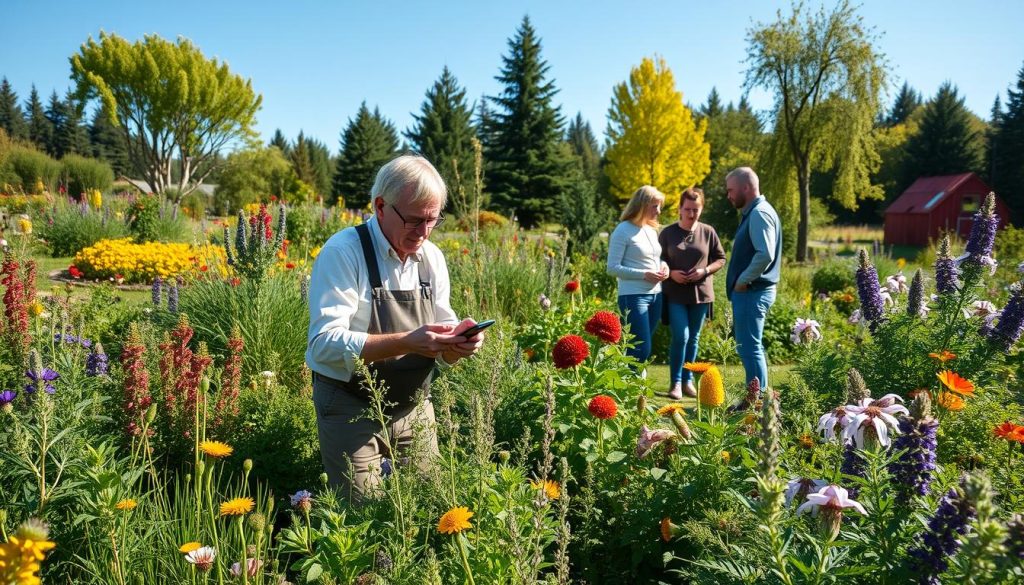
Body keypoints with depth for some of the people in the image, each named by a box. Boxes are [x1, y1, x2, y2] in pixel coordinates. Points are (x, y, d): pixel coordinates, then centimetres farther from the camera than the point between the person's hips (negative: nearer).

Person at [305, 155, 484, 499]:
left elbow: (441, 353, 4)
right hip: (352, 410, -5)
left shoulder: (432, 257, 1)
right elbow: (325, 343, -25)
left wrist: (458, 342, -19)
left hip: (415, 408, 5)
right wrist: (406, 342, -33)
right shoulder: (342, 252, -16)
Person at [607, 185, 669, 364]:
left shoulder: (652, 230, 14)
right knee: (641, 349, -10)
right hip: (633, 296, -8)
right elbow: (613, 268, -13)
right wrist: (644, 274, -19)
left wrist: (664, 265, 3)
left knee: (643, 349, 12)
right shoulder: (623, 231, -9)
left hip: (655, 295, 8)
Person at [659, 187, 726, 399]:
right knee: (681, 337, -11)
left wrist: (705, 271, -10)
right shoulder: (668, 233, 0)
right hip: (675, 294, -2)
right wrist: (671, 273, -14)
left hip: (700, 293, 2)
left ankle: (688, 380, 23)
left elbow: (721, 259, 8)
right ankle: (676, 383, 2)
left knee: (693, 339, 10)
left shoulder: (708, 232, 3)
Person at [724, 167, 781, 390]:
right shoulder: (752, 213, 16)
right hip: (749, 292, 11)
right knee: (750, 348, 17)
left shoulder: (759, 213, -15)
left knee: (750, 349, -6)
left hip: (752, 292, -11)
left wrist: (743, 280, -18)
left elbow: (765, 254, -26)